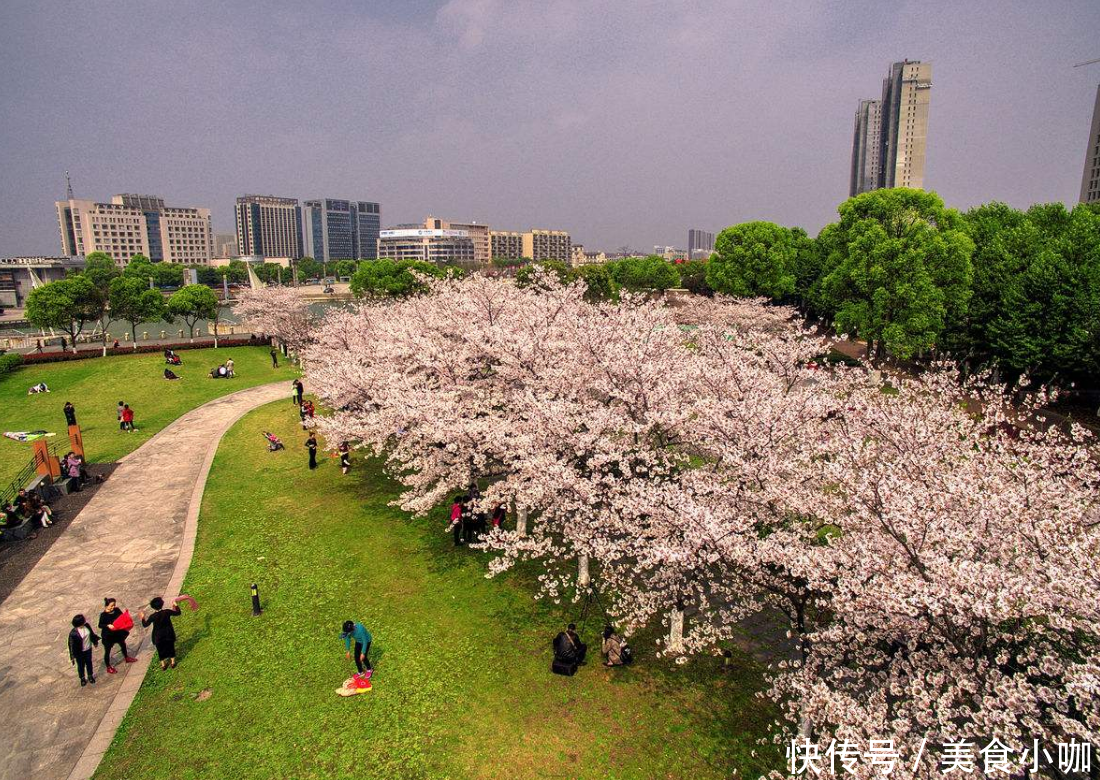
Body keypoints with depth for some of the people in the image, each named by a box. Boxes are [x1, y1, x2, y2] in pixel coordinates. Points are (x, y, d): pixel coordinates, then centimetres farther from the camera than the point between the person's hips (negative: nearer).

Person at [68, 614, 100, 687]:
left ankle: (90, 676, 46)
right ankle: (83, 678, 44)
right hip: (79, 652, -4)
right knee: (81, 665, 20)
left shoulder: (87, 626, -16)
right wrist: (72, 656, -11)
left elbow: (92, 633, 3)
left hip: (88, 649, 4)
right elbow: (71, 645, -19)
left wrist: (95, 641, 17)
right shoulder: (73, 633, -31)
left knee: (89, 663, 23)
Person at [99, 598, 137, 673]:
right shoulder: (103, 615, -23)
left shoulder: (117, 610, -10)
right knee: (107, 651, 10)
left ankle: (126, 658, 49)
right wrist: (107, 625, -33)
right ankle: (108, 667, 27)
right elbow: (100, 625, -17)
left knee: (123, 645, 24)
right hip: (108, 636, -6)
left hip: (118, 633, 6)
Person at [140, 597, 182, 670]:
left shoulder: (153, 616, -22)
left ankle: (163, 665, 33)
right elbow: (178, 613, -5)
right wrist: (176, 606, 10)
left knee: (161, 650, 20)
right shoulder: (167, 612, -19)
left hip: (159, 636, -1)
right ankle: (172, 662, 33)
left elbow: (145, 625, -7)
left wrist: (143, 618, 7)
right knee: (171, 647, 20)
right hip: (169, 634, 1)